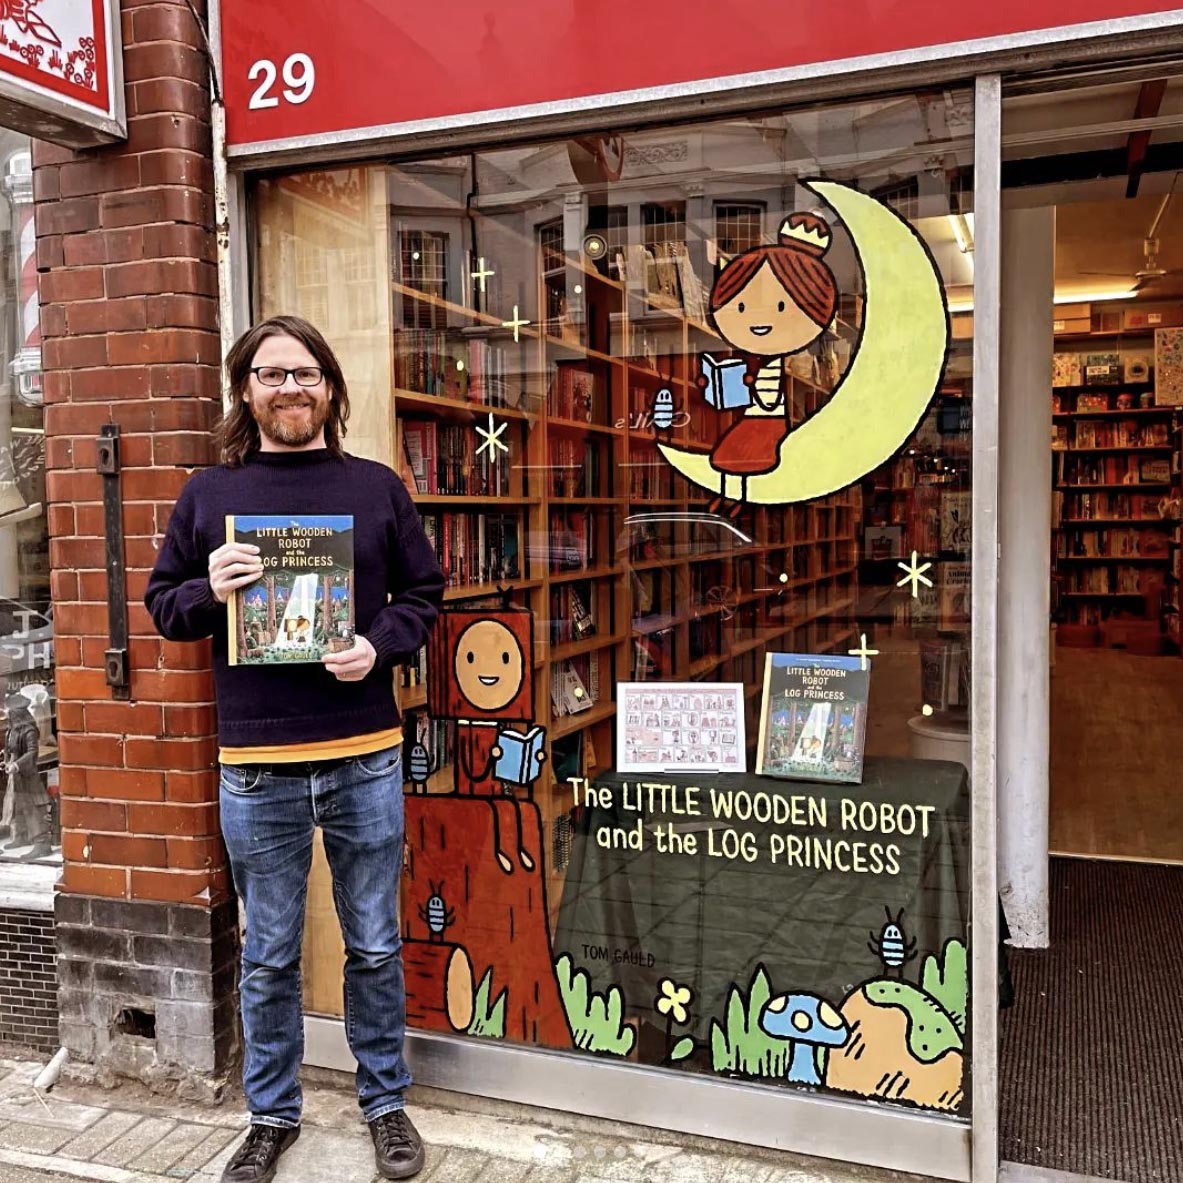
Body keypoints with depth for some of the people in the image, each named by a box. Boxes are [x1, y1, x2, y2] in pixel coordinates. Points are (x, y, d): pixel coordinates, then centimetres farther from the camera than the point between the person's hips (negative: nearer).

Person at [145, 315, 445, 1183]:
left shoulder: (378, 487, 5)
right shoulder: (209, 493, 5)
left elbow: (424, 594, 8)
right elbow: (163, 603, 9)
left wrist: (380, 646, -11)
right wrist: (208, 592, -13)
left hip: (365, 758, 0)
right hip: (256, 768, 0)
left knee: (375, 947, 13)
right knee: (268, 959, 14)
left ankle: (387, 1104, 32)